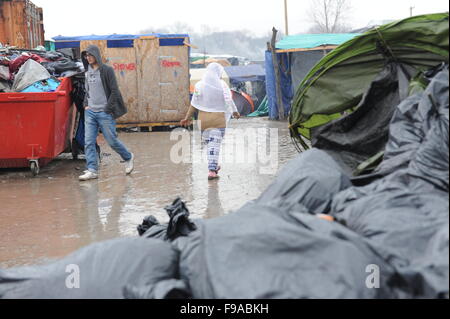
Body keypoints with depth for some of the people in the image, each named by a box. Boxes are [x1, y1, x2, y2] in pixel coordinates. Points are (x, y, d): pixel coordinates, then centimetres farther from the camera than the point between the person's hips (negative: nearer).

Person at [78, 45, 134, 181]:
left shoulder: (107, 70, -8)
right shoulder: (88, 72, 12)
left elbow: (114, 91, -10)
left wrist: (107, 109, -13)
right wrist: (86, 104, 10)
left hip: (104, 113, -6)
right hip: (90, 113, 6)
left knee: (112, 141, 2)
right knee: (89, 142, -2)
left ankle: (128, 157, 27)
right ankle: (92, 170, 1)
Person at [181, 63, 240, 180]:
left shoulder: (200, 85, -1)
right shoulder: (222, 85, -6)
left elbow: (194, 104, 0)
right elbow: (229, 101, -2)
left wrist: (188, 117, 9)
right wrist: (235, 112, 15)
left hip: (203, 118, 2)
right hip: (218, 119, -2)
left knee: (208, 142, 17)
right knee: (215, 144, -1)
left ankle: (214, 166, 28)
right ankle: (212, 170, -6)